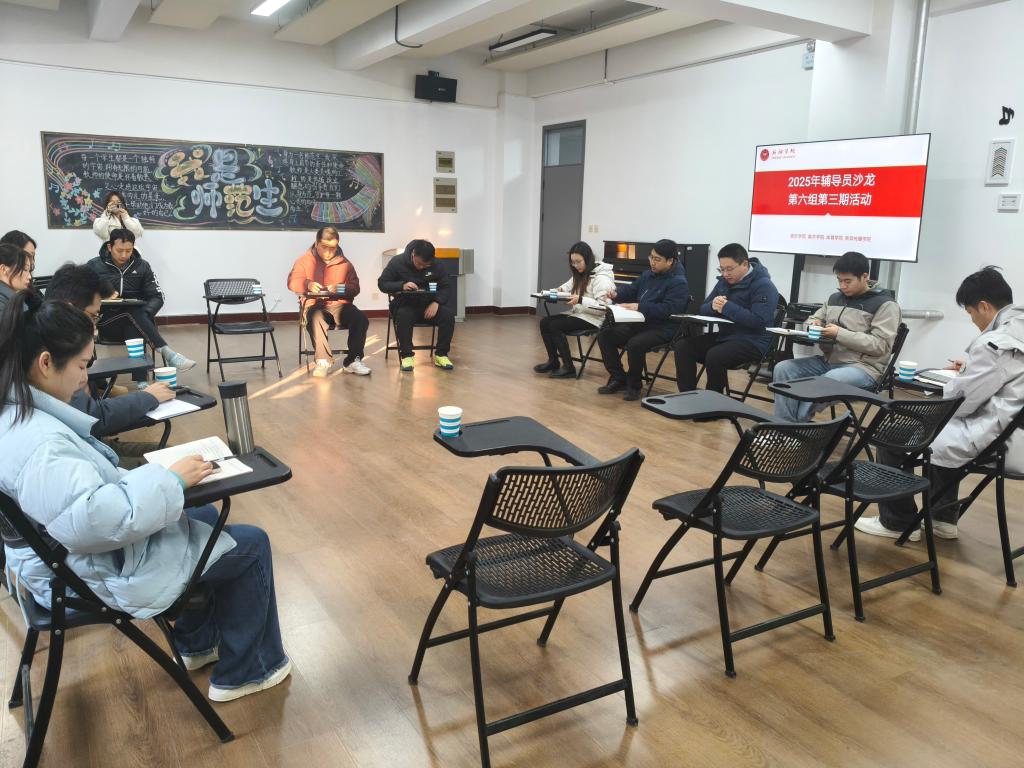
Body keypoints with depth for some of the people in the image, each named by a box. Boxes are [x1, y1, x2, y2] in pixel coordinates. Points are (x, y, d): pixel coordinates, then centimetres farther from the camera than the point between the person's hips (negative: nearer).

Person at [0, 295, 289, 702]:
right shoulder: (36, 442, -33)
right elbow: (93, 519, -41)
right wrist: (170, 479, -29)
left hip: (71, 555, 10)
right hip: (95, 574, -10)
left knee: (204, 515, 26)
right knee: (251, 545, 1)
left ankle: (197, 643, 36)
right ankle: (244, 673, 18)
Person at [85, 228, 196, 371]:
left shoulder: (142, 266, 8)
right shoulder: (94, 266, 6)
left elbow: (157, 297, 4)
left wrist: (143, 314, -16)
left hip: (136, 317, 2)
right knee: (134, 313, -34)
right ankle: (167, 353, -45)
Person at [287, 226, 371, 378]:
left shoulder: (345, 263, 15)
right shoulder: (304, 261, 12)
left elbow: (355, 288, 6)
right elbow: (292, 282, -2)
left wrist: (340, 288, -17)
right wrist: (307, 284, -24)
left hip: (340, 305, 2)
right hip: (315, 306, -2)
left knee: (361, 319, -27)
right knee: (316, 318, -38)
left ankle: (352, 361, -19)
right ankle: (323, 361, -31)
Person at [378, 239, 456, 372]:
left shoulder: (435, 265, -1)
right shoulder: (397, 262, -6)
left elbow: (446, 287, 2)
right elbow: (382, 283, -5)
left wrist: (436, 302, -18)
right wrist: (402, 286, -24)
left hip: (428, 304, 2)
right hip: (405, 303, -2)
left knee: (448, 315, -25)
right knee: (403, 316, -37)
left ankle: (441, 354, -12)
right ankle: (406, 355, -24)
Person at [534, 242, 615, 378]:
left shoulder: (601, 278, -16)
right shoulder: (580, 275, 11)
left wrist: (580, 300, -32)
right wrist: (559, 290, -3)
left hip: (593, 319, -9)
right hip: (577, 313, 9)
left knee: (555, 326, -24)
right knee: (545, 322, -7)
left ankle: (569, 368, -18)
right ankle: (553, 362, 3)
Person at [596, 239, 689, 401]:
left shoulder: (678, 283, -14)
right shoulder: (649, 274, 12)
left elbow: (668, 310, -25)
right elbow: (631, 290, 22)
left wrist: (640, 307, -29)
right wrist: (617, 294, 0)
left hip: (662, 330, -8)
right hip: (640, 323, 8)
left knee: (635, 344, -35)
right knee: (604, 335, -4)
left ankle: (634, 385, -10)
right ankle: (618, 379, 4)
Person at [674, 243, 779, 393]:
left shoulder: (763, 285, -12)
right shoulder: (725, 281, 12)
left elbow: (759, 321, -24)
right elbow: (703, 309, 15)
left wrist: (727, 307, -22)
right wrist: (713, 306, -10)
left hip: (752, 342, -8)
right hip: (724, 336, 8)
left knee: (715, 356, -34)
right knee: (683, 346, -10)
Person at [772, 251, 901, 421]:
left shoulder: (885, 304, -5)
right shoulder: (835, 298, 15)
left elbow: (880, 345, -13)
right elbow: (814, 318, 29)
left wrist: (840, 334, -17)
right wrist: (814, 324, 2)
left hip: (863, 366, -7)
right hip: (828, 360, 7)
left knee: (827, 382, -38)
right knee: (783, 369, -15)